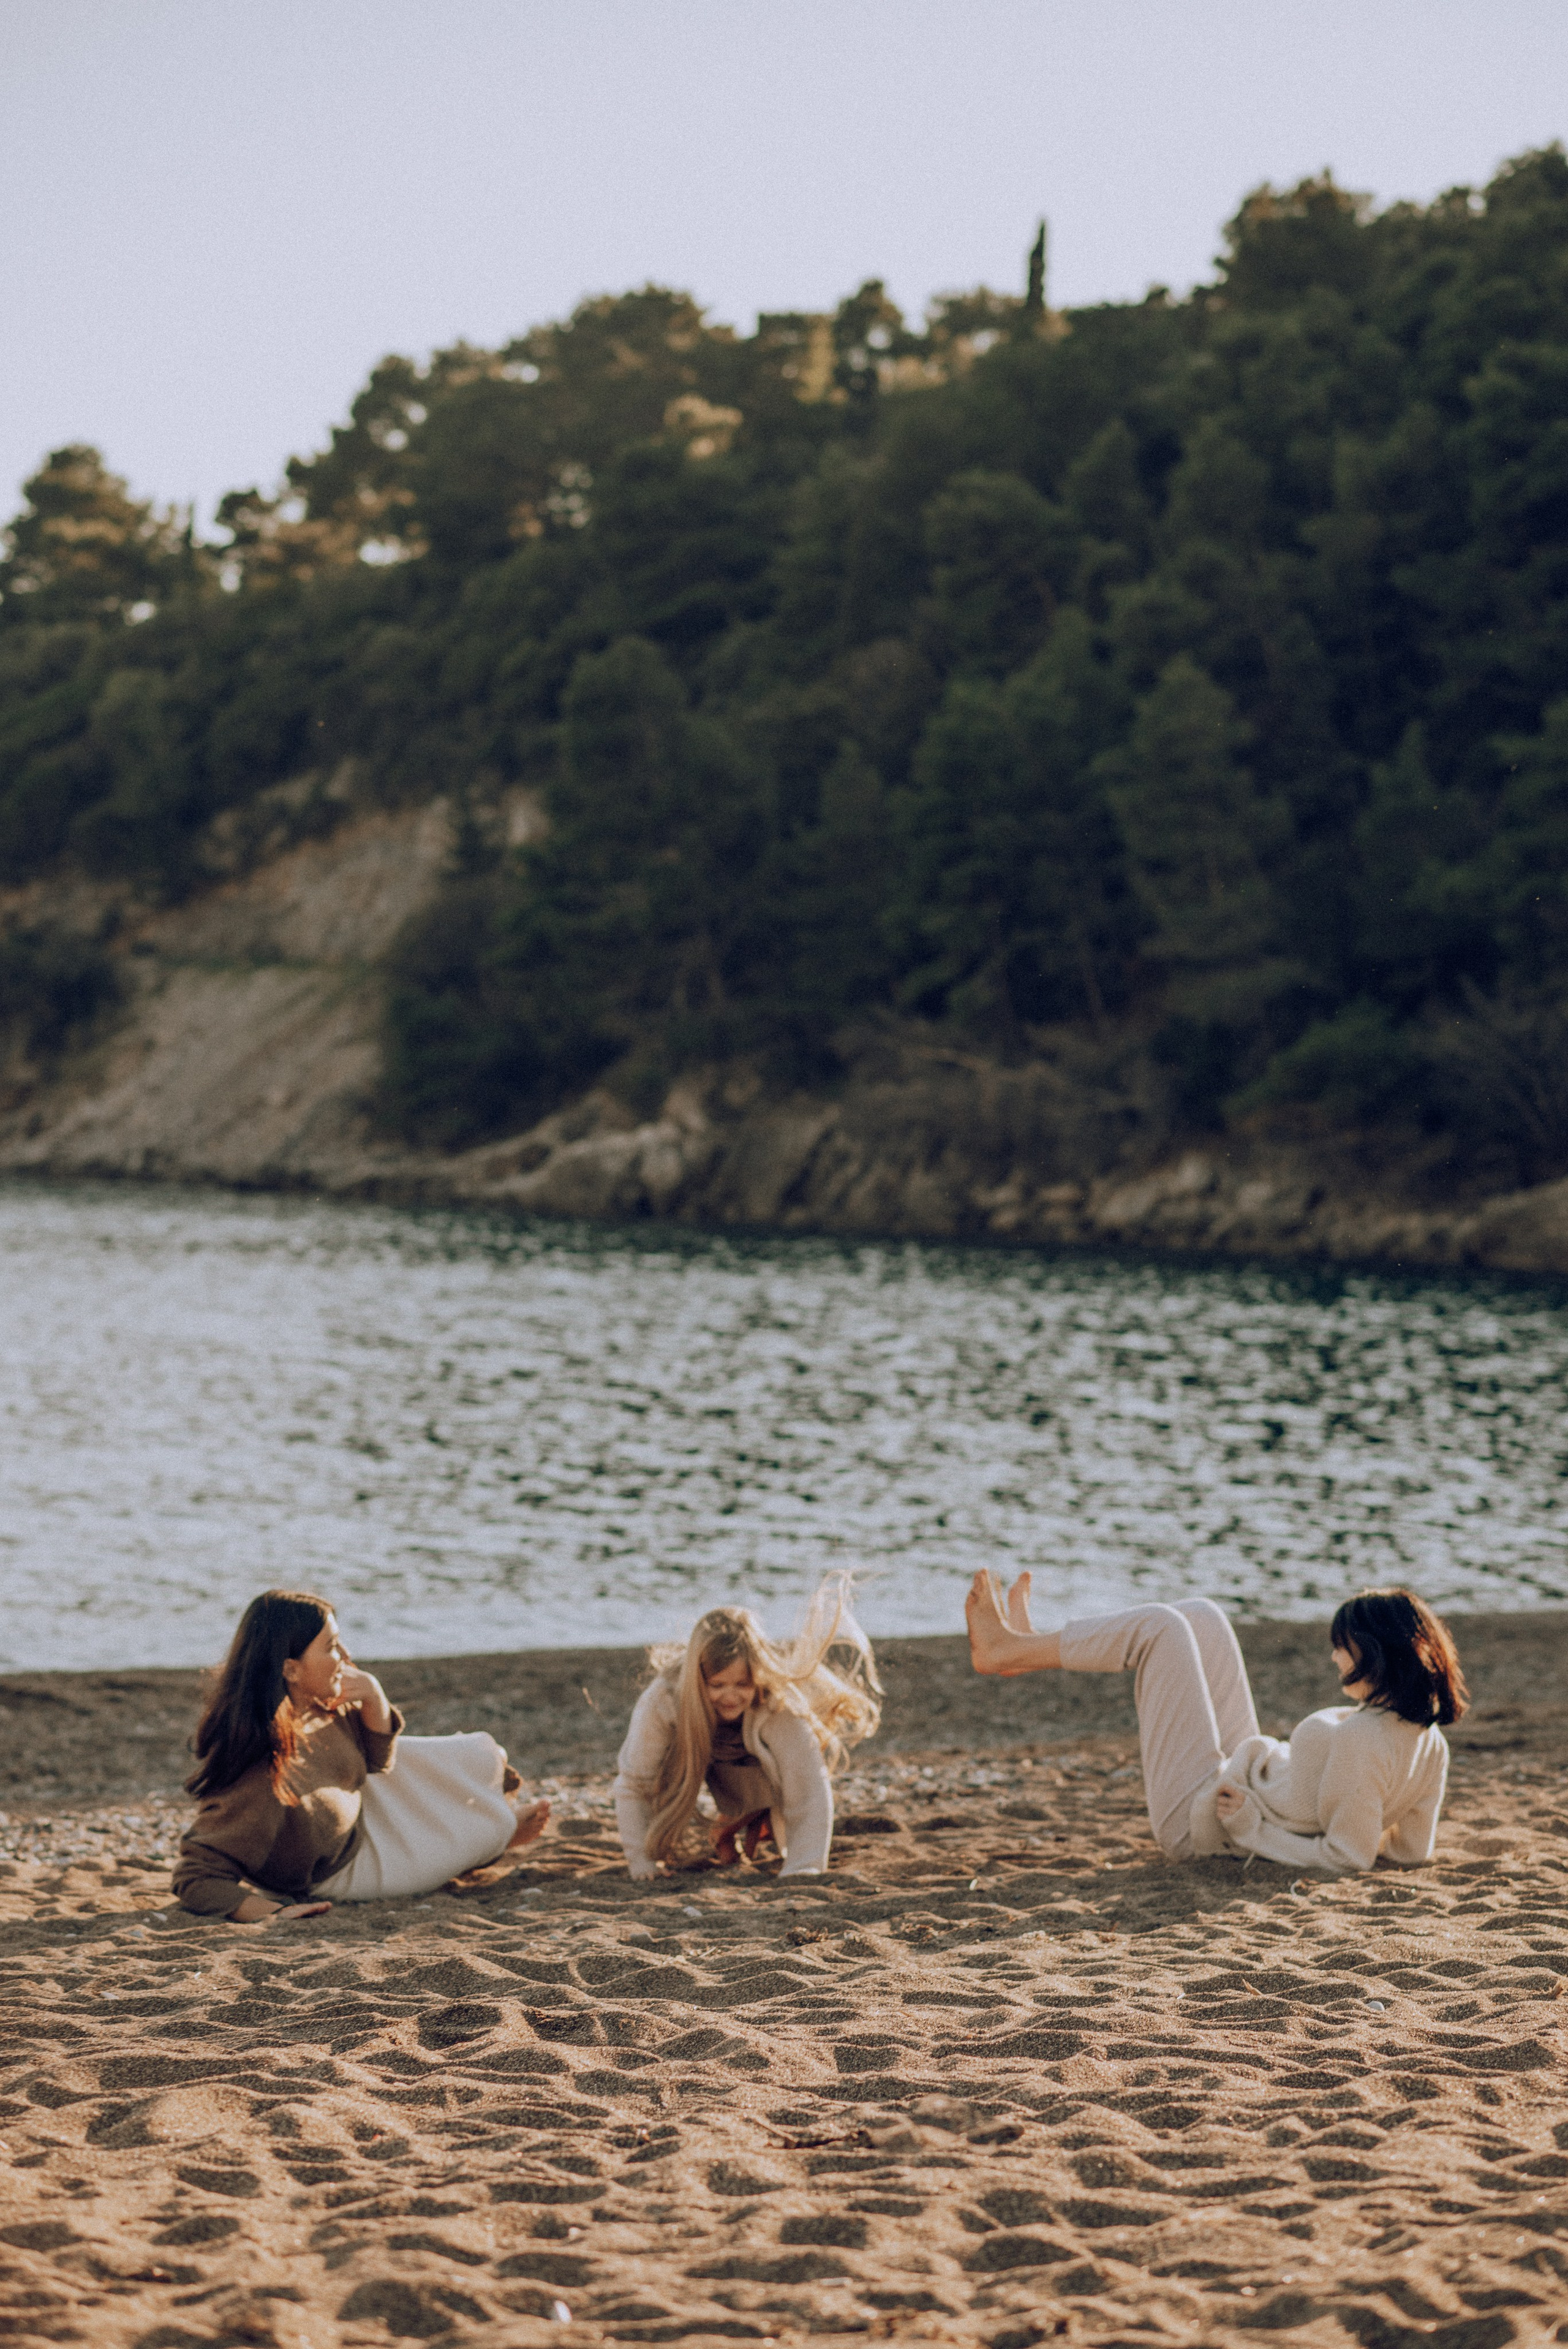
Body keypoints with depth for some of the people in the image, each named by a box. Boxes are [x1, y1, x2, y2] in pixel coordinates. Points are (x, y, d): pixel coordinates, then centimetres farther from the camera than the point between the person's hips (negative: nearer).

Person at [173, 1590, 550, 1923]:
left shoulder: (320, 1701, -21)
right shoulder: (260, 1780, -44)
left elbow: (377, 1758, -3)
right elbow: (195, 1876, -40)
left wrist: (374, 1699, -22)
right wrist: (271, 1913, -51)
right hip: (348, 1868, -6)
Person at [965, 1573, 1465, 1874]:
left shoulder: (1360, 1742, -34)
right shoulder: (1430, 1742, -10)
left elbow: (1348, 1858, -32)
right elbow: (1413, 1849, 1)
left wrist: (1252, 1828, -23)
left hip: (1196, 1822, -9)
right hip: (1245, 1788, 9)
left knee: (1160, 1628, -6)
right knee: (1199, 1617, 14)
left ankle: (1009, 1651, 14)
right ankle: (1030, 1648, 28)